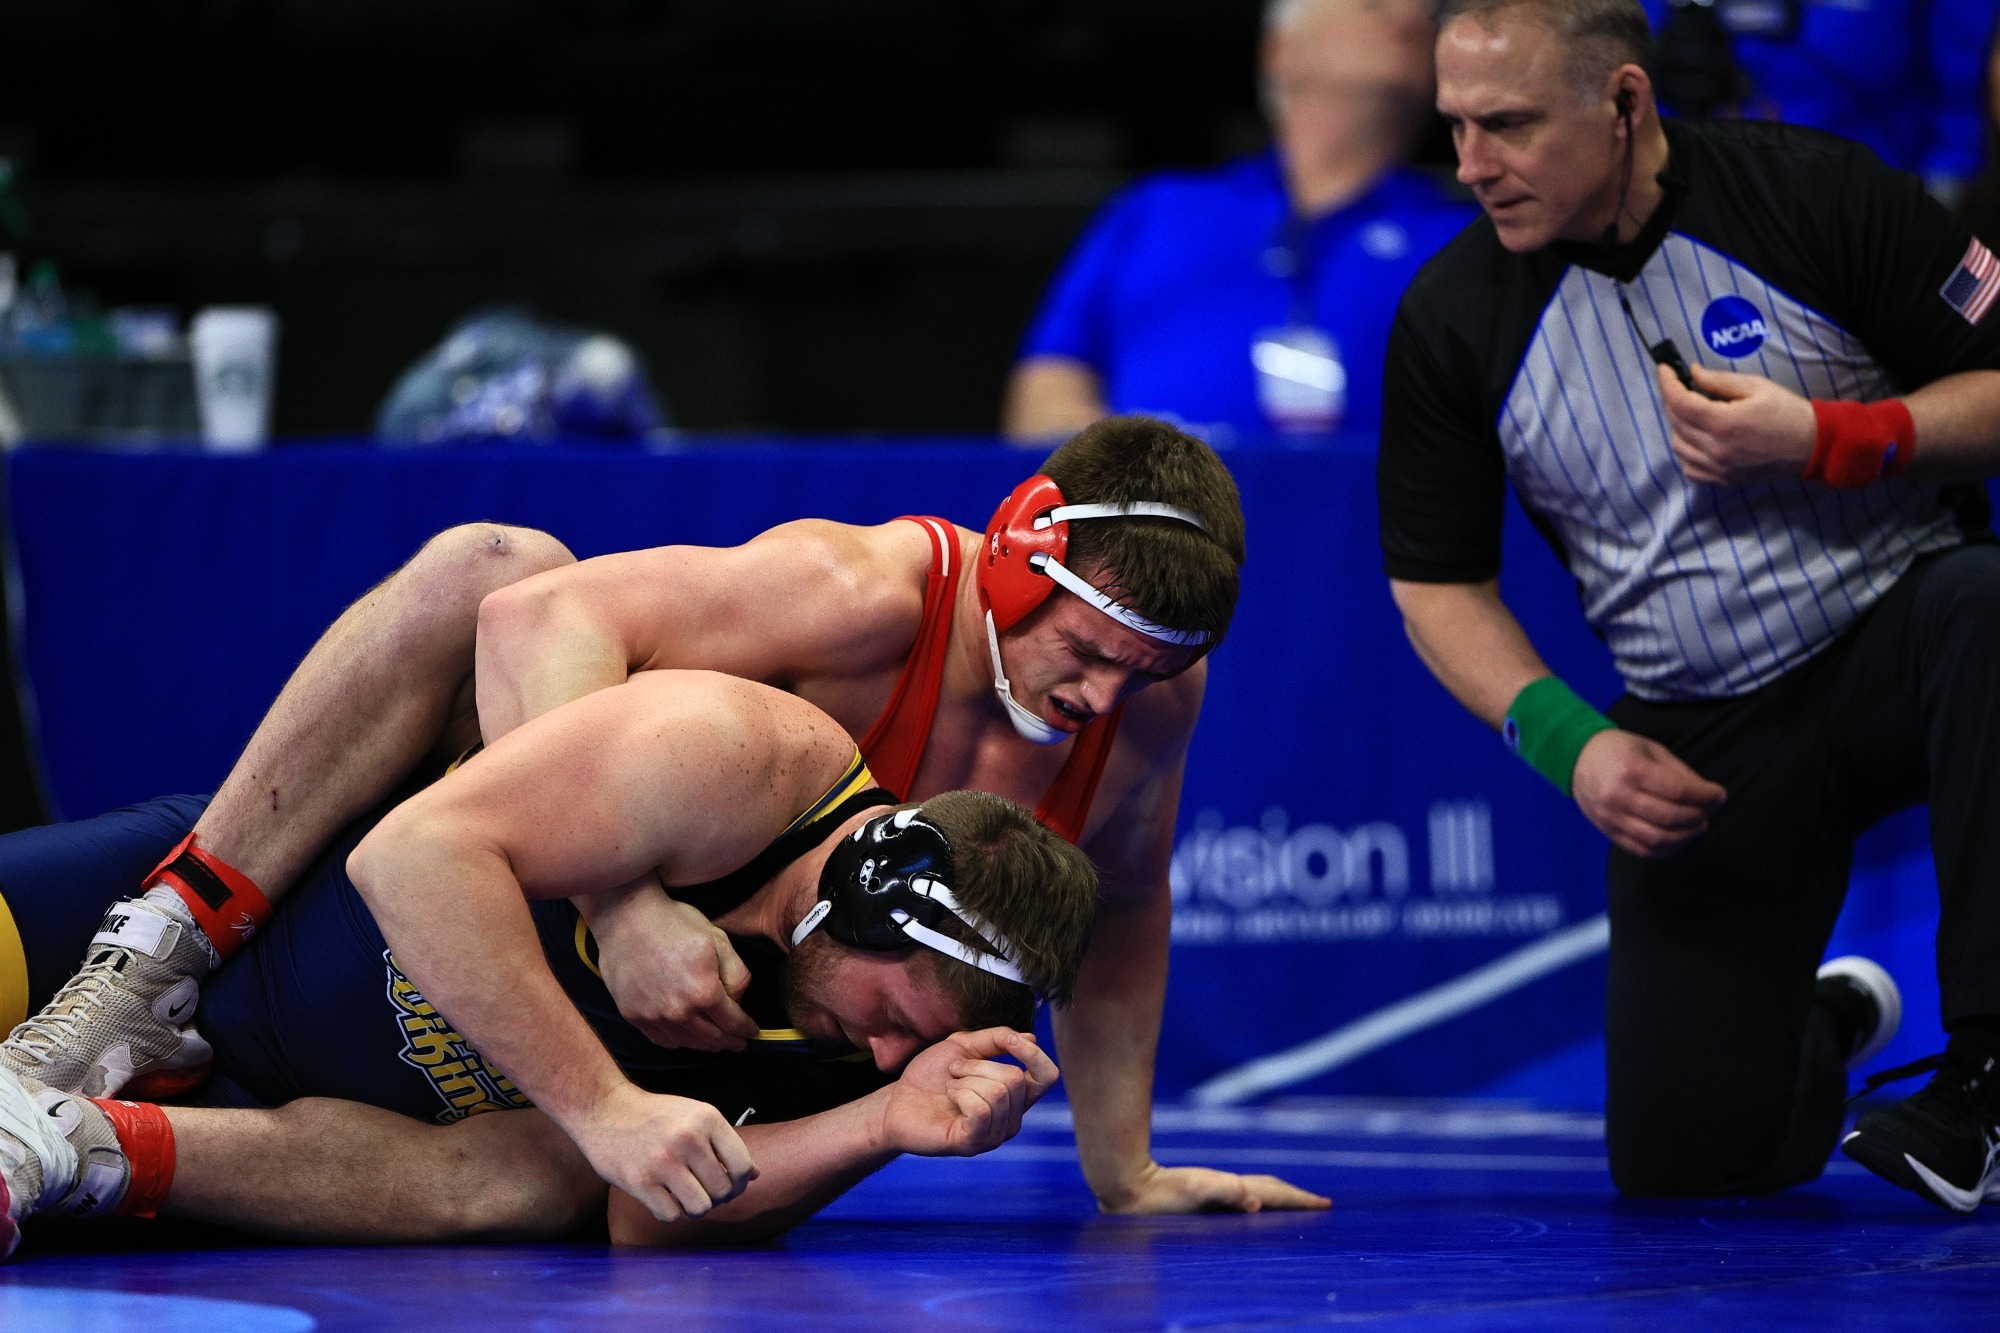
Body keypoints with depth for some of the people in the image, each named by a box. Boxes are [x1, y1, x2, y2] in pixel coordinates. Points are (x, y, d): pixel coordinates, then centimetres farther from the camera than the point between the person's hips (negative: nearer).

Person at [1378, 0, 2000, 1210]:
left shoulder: (1811, 192, -11)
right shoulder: (1453, 317, -4)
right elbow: (1438, 584, 5)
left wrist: (1829, 441, -22)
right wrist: (1568, 740, -10)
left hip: (1899, 624, -2)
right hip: (1702, 739, 2)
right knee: (1682, 1164, -5)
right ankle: (1820, 1029, 33)